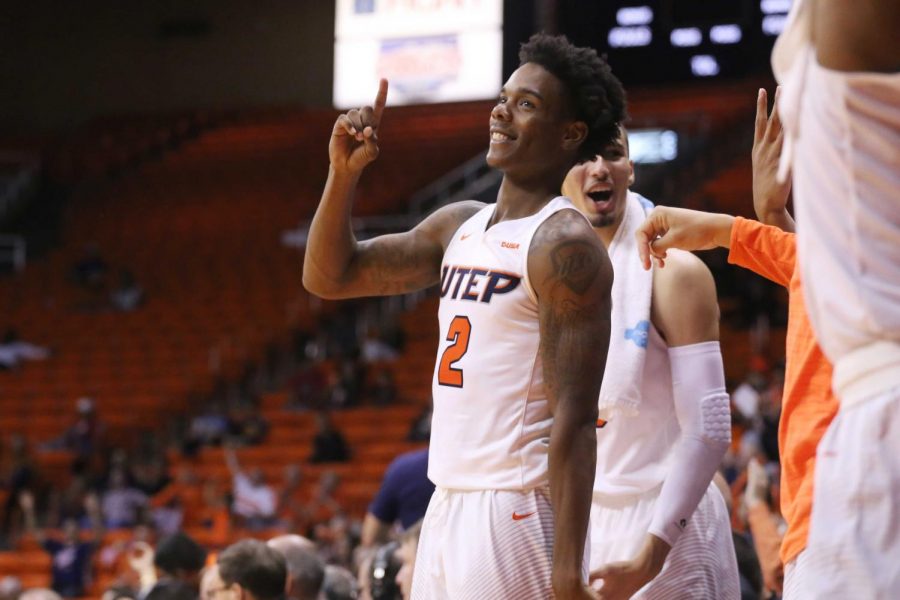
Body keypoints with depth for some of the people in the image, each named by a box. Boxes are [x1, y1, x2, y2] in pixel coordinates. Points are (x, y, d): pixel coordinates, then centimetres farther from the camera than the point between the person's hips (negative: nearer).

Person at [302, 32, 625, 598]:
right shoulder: (461, 225, 13)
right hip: (449, 506, 9)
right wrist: (344, 173, 3)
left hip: (515, 513, -9)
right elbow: (329, 277, 19)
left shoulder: (564, 244, -12)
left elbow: (574, 421, -18)